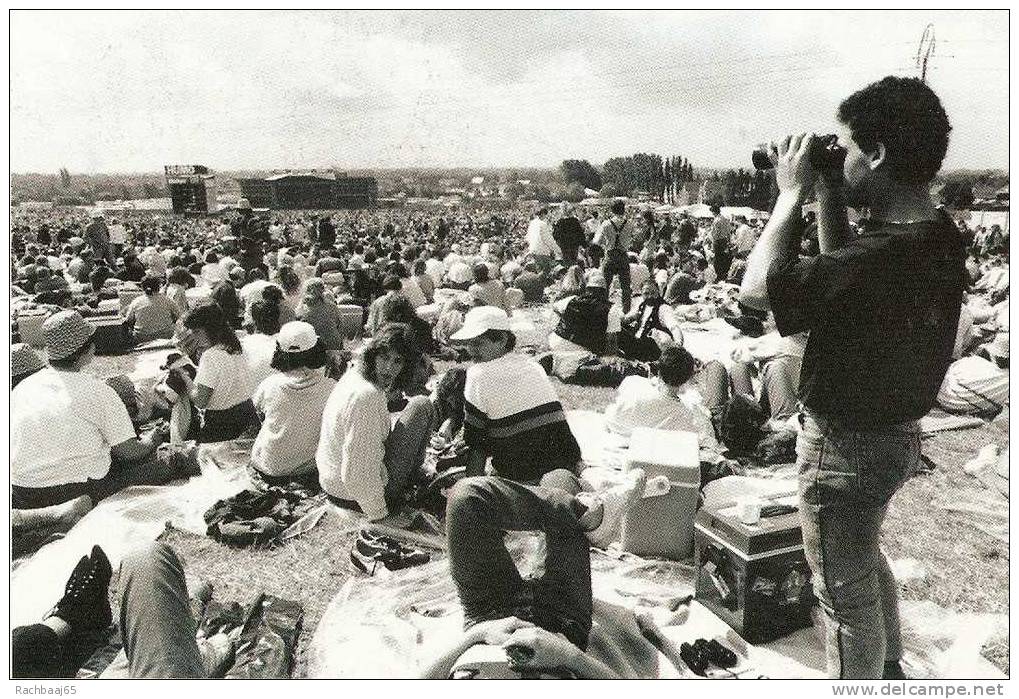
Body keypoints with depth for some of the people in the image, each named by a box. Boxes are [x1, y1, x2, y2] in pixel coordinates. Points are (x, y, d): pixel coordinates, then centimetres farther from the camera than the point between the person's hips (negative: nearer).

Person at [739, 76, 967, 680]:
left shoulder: (881, 258, -34)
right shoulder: (943, 239, -4)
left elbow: (755, 286, -27)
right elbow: (842, 273, 10)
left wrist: (793, 193, -18)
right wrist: (829, 195, 1)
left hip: (846, 445, -10)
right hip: (898, 432, 10)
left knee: (846, 592, 12)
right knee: (866, 559, 32)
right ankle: (888, 668, 55)